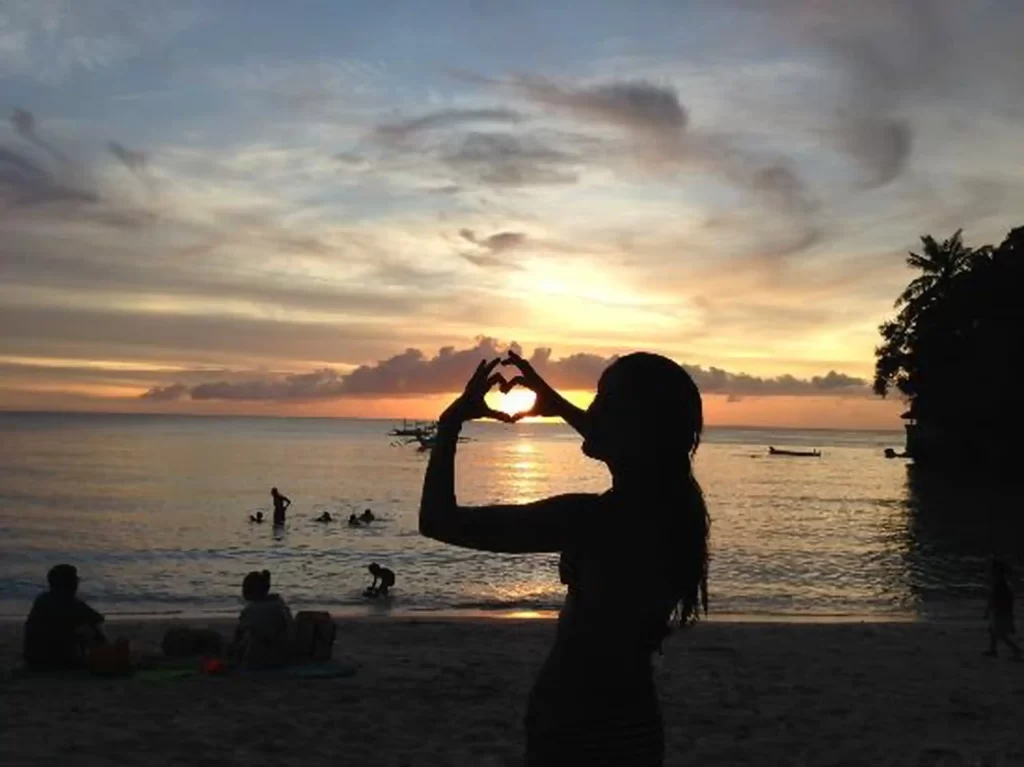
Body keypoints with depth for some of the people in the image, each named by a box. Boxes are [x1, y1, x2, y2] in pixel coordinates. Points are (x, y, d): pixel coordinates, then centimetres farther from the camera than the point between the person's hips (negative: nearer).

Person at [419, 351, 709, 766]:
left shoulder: (590, 517, -25)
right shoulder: (676, 502, -2)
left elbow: (439, 522, -22)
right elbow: (638, 449, 24)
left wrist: (453, 420, -10)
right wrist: (560, 406, 24)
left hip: (578, 729, -7)